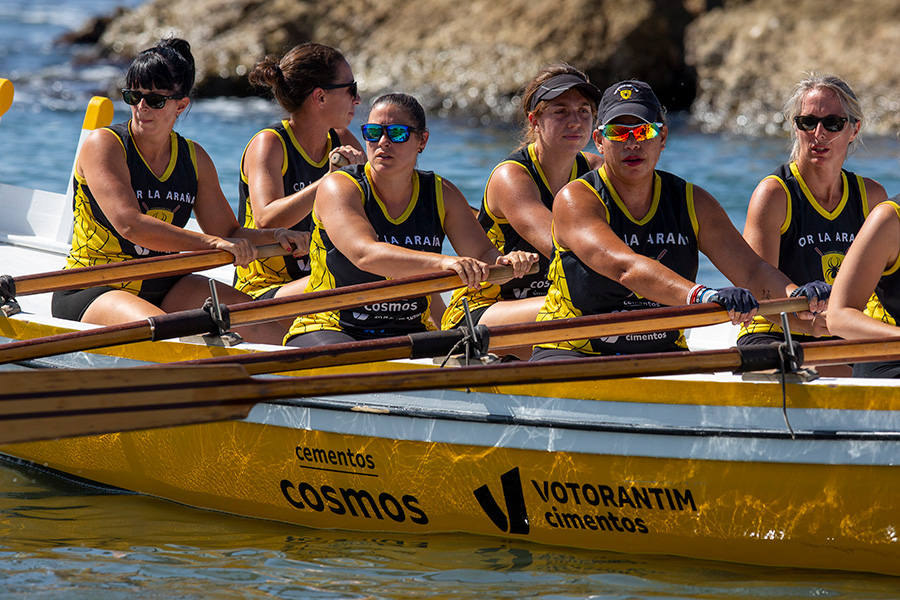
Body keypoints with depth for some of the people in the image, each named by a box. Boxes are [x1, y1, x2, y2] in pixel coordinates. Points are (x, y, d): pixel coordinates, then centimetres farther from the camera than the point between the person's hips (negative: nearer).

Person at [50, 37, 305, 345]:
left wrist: (273, 237, -11)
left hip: (164, 289, 5)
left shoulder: (195, 159, 9)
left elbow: (227, 233, 11)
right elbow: (129, 224, -24)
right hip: (91, 293, -5)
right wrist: (210, 242, -29)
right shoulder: (103, 145, -10)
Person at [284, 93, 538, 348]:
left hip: (409, 334, 4)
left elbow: (483, 254, -3)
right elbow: (364, 254, -29)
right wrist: (443, 262, -44)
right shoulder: (340, 187, -11)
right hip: (330, 332, -4)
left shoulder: (442, 194, 5)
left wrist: (508, 263, -29)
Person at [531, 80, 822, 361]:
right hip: (573, 353, -6)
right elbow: (624, 267, -30)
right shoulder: (576, 200, -11)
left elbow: (751, 270, -5)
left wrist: (797, 295, -29)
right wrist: (702, 296, -46)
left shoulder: (694, 203, 6)